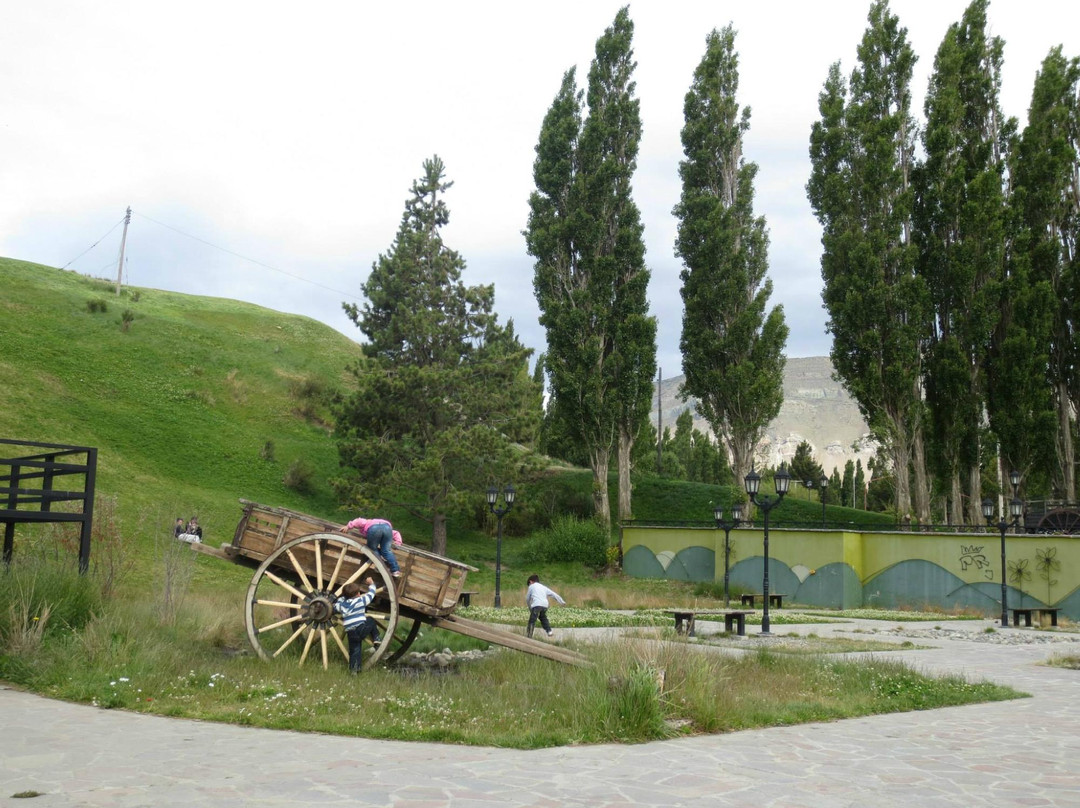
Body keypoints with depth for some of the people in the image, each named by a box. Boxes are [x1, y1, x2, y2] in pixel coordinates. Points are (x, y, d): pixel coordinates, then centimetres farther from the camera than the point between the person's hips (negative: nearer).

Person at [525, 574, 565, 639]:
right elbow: (554, 594, 26)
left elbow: (527, 598, 22)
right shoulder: (543, 587, 28)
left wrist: (530, 608, 36)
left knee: (532, 621, -4)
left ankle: (529, 636, -11)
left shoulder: (531, 586, 19)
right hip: (545, 605, 5)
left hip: (536, 605, -5)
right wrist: (562, 602, 30)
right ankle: (549, 631, 18)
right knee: (543, 618, 28)